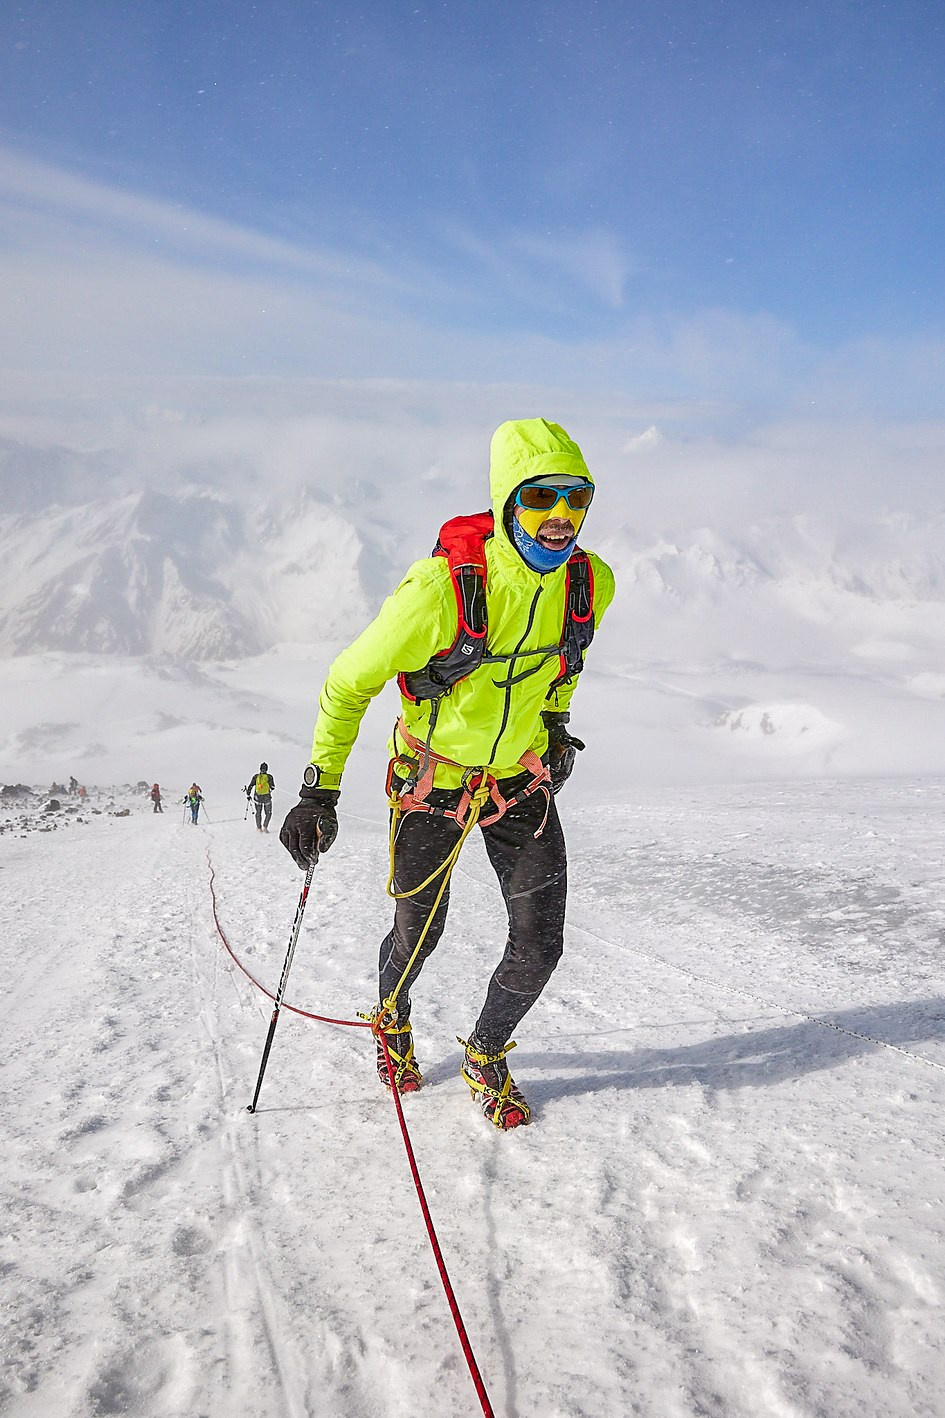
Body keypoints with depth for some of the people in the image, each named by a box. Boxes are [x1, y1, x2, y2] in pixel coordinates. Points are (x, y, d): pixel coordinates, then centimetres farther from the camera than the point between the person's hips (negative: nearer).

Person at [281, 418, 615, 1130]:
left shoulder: (590, 582, -16)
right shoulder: (443, 588, -31)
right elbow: (349, 683, -18)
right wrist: (320, 790, -16)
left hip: (523, 782, 4)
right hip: (433, 778, -3)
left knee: (540, 945, 0)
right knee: (419, 931, 14)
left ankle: (486, 1058, 29)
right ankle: (393, 1021, 49)